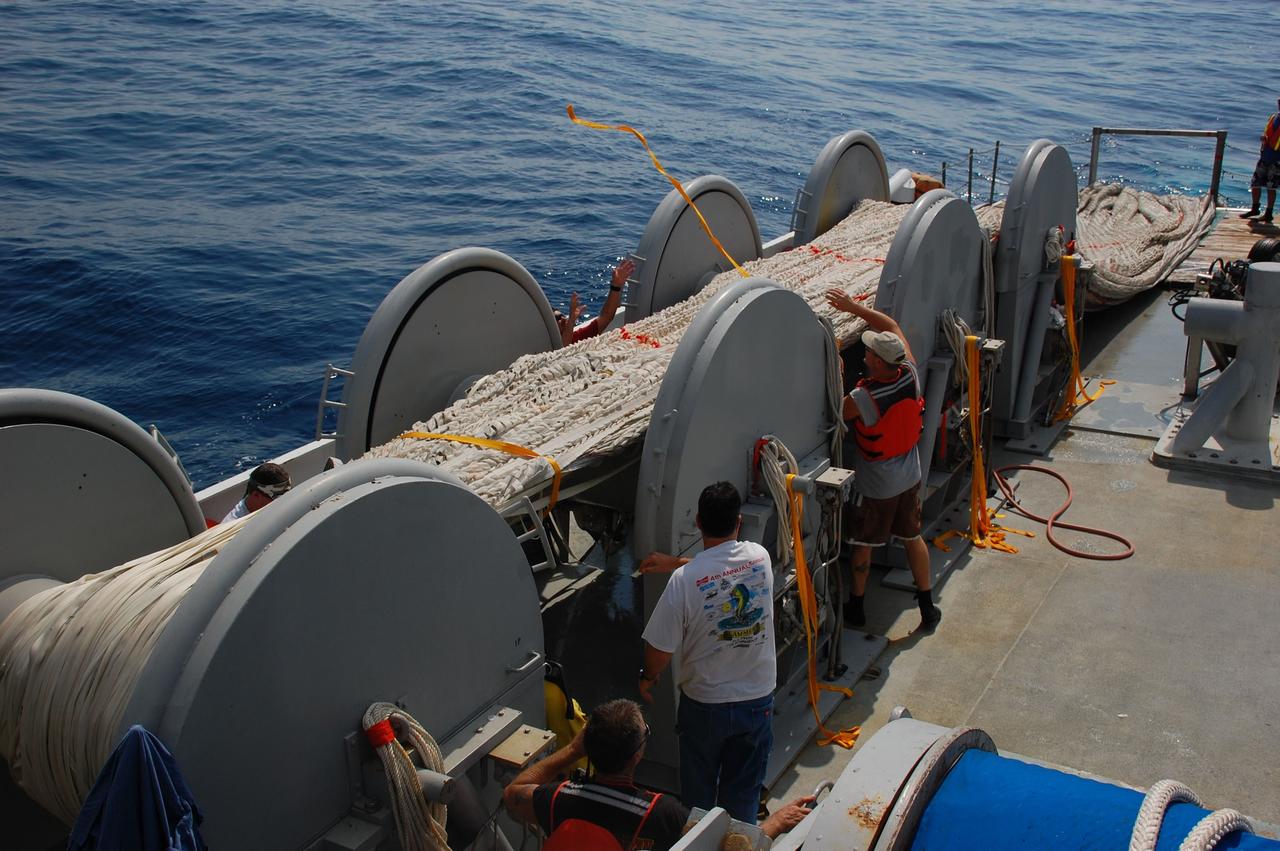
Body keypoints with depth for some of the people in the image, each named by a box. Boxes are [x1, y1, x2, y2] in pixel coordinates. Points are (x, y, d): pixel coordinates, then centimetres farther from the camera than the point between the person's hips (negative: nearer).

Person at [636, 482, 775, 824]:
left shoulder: (684, 580, -24)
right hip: (757, 700, 3)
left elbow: (660, 650, -16)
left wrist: (647, 678, 4)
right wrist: (675, 563, 18)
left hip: (704, 703, -3)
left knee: (698, 791, 21)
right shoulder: (760, 558, -11)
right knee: (743, 795, 20)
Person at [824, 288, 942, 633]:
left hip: (875, 487, -5)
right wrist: (852, 306, 0)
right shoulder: (911, 376, -15)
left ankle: (856, 608, 31)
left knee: (863, 546, 14)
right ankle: (928, 607, 28)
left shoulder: (864, 398, -32)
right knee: (913, 539, 20)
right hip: (909, 478, 5)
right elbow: (893, 326, -1)